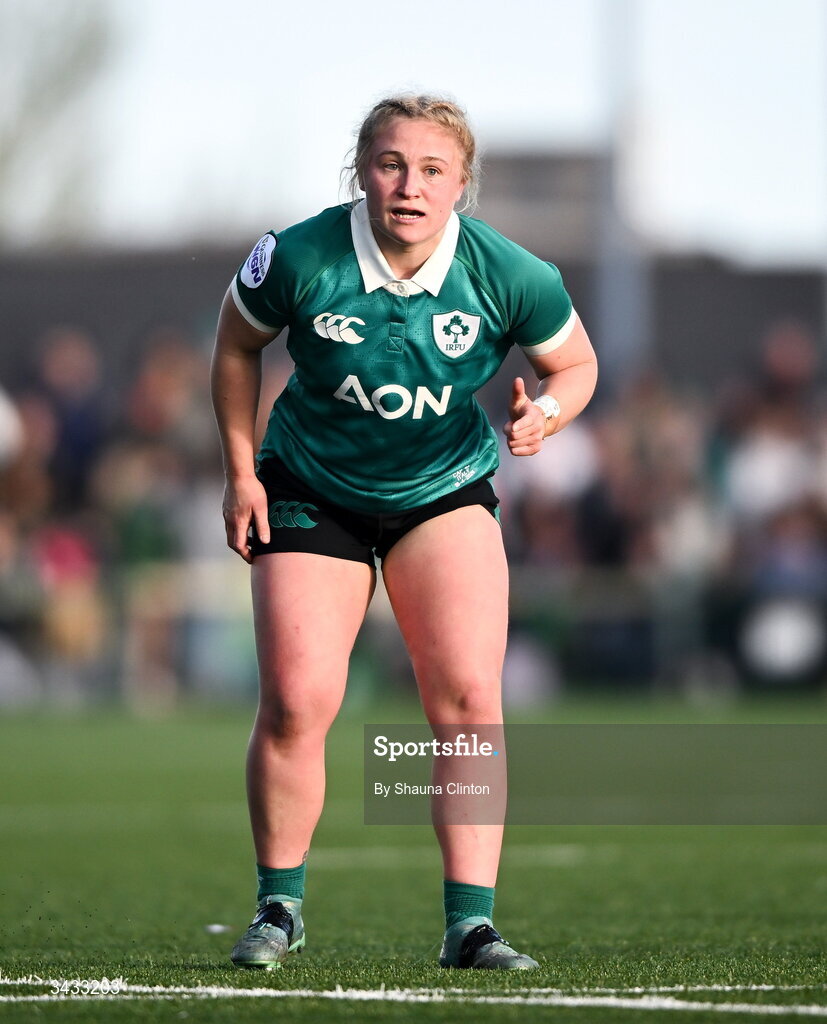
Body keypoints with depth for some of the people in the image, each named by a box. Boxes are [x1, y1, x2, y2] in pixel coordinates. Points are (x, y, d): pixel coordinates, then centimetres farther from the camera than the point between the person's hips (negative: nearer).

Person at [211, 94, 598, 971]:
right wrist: (241, 470, -2)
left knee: (468, 698, -13)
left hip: (445, 494, 1)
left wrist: (544, 413, -21)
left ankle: (470, 922, -7)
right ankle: (279, 907, 13)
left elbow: (574, 364, 1)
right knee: (297, 701, -10)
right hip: (312, 494, -1)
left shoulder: (507, 275, -18)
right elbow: (236, 345, 0)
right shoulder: (297, 259, -20)